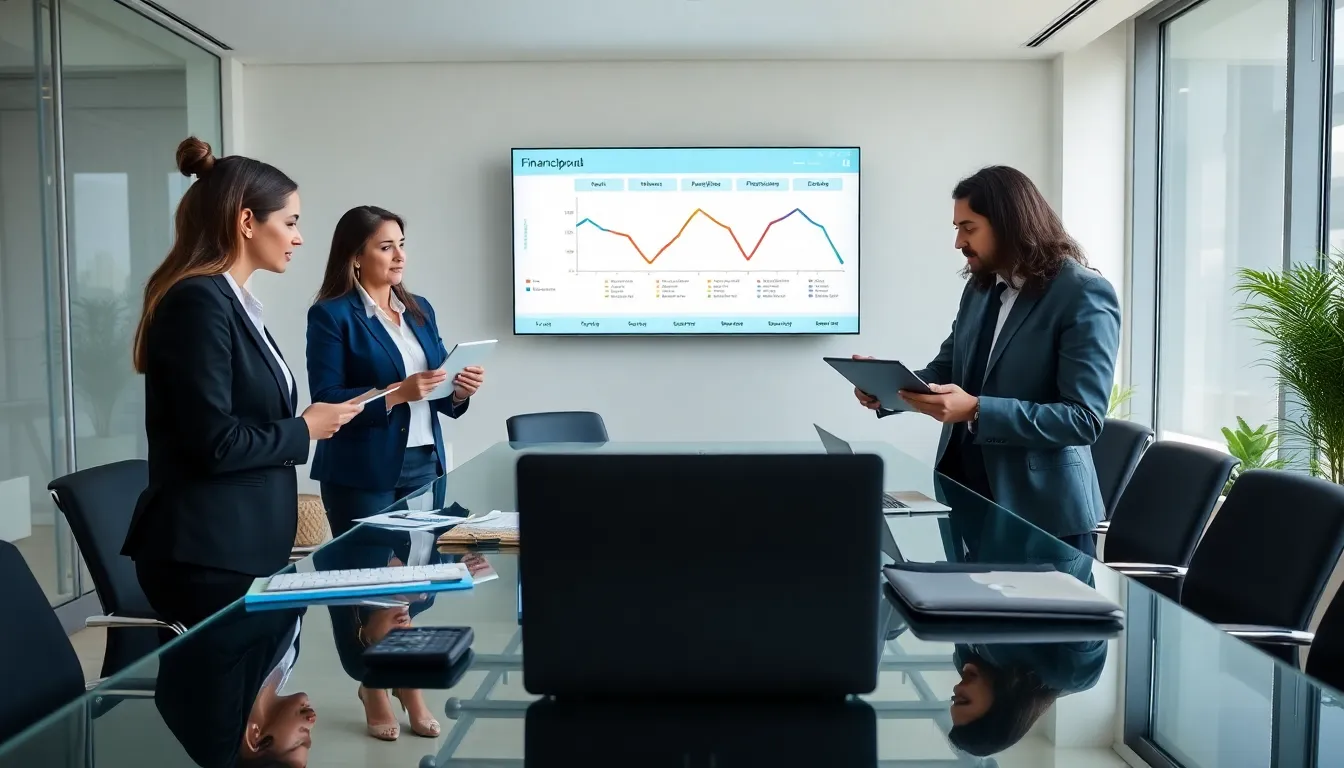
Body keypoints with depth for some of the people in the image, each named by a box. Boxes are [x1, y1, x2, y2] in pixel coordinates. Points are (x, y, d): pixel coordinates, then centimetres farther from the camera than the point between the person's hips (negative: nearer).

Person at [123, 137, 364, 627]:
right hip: (207, 555, -9)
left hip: (244, 545, 9)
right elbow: (213, 442, -21)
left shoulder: (232, 300, 14)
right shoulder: (199, 299, -15)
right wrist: (304, 430, -9)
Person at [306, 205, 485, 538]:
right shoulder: (331, 315, -7)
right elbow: (325, 400, -14)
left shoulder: (420, 309, 11)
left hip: (426, 464, 6)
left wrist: (458, 392, -7)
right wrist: (397, 393, -24)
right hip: (364, 473, -5)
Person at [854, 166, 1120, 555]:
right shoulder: (979, 287, 8)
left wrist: (976, 410, -29)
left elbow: (1083, 418, -20)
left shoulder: (1084, 295, -14)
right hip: (965, 489, 7)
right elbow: (946, 369, 14)